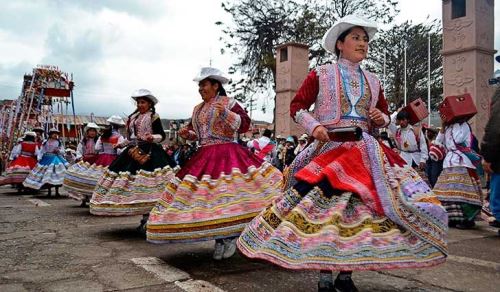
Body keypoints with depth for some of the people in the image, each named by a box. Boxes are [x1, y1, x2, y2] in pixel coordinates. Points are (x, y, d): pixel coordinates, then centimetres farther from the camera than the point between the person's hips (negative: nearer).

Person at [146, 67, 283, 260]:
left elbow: (245, 124, -10)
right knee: (207, 200, 3)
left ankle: (230, 237, -1)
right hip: (204, 157, 7)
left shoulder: (228, 103, -2)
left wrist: (226, 114, -22)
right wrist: (187, 133, 5)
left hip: (226, 155, -6)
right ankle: (219, 240, 14)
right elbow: (196, 134, 27)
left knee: (226, 195, -17)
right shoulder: (197, 109, 18)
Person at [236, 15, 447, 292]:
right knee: (325, 205, -12)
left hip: (365, 152, 4)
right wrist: (314, 126, -15)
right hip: (328, 149, -4)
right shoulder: (320, 74, 5)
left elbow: (384, 115, 25)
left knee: (361, 208, -4)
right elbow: (296, 107, 2)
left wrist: (382, 119, 1)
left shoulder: (372, 81, 17)